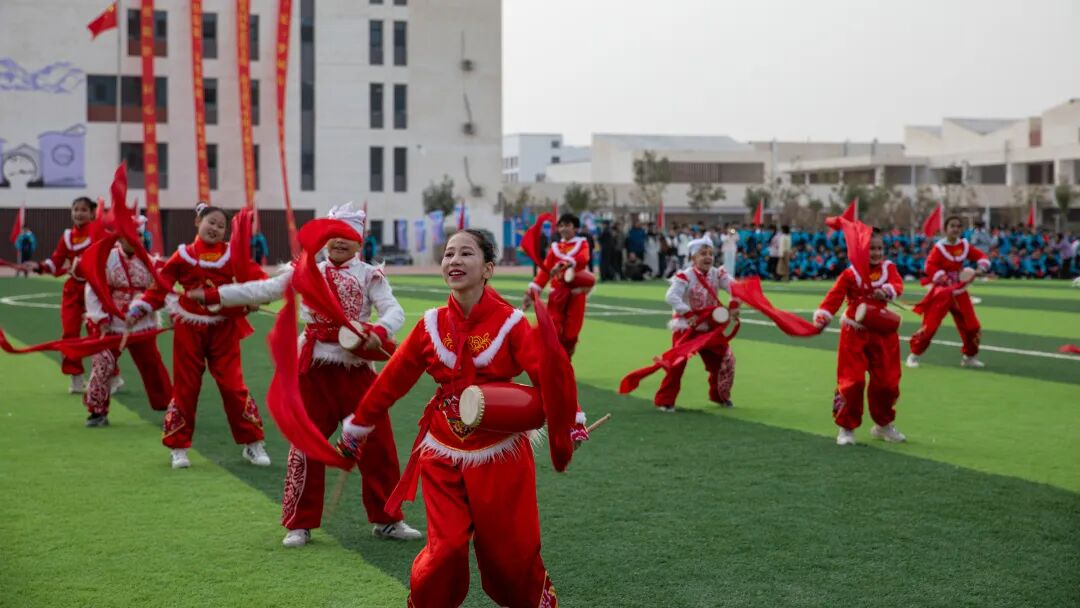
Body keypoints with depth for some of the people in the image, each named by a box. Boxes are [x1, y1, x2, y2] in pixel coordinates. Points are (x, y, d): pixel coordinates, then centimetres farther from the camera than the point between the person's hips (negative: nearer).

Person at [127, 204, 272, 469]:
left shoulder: (232, 254, 1)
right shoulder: (184, 255, 0)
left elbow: (255, 276, -7)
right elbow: (161, 286, 1)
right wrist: (139, 308, -7)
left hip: (224, 329, 0)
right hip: (190, 329, 0)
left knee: (233, 385, 0)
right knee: (185, 387, 6)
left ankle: (253, 444, 11)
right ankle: (178, 447, 18)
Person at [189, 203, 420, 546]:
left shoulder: (369, 275, 1)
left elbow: (394, 311, -10)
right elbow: (261, 290, 6)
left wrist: (379, 331, -33)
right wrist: (210, 296, 1)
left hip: (357, 367, -1)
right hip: (316, 367, 1)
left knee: (377, 443, 2)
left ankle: (386, 520, 17)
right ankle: (300, 524, 16)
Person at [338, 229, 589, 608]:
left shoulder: (509, 322, -10)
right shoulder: (432, 325, -1)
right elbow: (391, 380, 6)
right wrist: (357, 427, 13)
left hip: (499, 455, -2)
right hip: (443, 456, 2)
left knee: (510, 550, 6)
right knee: (445, 549, -5)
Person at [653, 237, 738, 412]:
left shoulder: (718, 274, -2)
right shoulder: (685, 276, -18)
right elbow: (671, 297, -30)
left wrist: (735, 305, -32)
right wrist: (689, 314, -36)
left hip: (710, 327, 5)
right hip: (686, 327, -5)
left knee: (725, 359, 8)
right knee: (677, 363, -11)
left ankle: (719, 395, 30)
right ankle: (664, 400, 0)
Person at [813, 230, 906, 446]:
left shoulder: (888, 268, 1)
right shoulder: (850, 274, -8)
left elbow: (897, 284, -17)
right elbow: (834, 296, -15)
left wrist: (887, 291, -40)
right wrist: (822, 317, -29)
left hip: (883, 333, 3)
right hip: (855, 333, -3)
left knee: (887, 381, 11)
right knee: (851, 381, -6)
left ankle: (883, 425, 31)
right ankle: (846, 428, 7)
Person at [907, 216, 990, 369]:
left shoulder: (965, 246, 3)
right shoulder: (939, 248, -13)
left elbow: (980, 256, 9)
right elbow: (930, 267, -20)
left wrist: (982, 267, -11)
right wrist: (944, 279, -28)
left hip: (959, 292, 5)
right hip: (941, 292, -5)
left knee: (972, 326, 5)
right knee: (929, 325, -10)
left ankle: (969, 357, 22)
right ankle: (914, 355, 2)